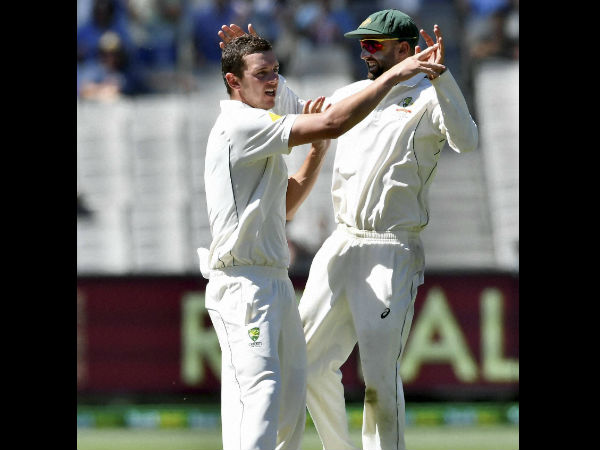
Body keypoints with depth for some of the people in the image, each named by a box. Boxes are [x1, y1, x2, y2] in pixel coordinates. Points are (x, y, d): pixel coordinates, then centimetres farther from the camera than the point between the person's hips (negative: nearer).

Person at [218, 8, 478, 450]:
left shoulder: (428, 98, -5)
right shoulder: (354, 94, 17)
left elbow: (466, 140, -25)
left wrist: (441, 75, -34)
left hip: (392, 255, -7)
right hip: (342, 247, 7)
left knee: (380, 376, -11)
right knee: (309, 359, 8)